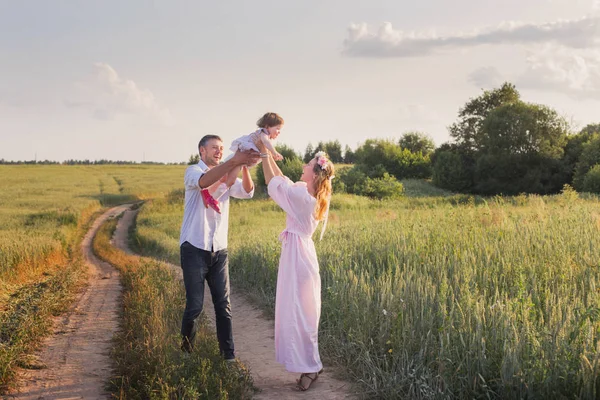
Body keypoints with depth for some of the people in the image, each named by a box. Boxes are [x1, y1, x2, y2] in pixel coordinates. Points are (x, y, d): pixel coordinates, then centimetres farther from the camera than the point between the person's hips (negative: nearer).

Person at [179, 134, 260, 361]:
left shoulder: (227, 177, 12)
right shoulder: (193, 172, -4)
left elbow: (247, 192, -6)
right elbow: (204, 181, -29)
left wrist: (244, 166, -24)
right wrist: (234, 161, -40)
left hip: (219, 250, 5)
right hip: (195, 248, -4)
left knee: (223, 304, 3)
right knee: (195, 305, -4)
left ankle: (229, 354, 6)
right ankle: (186, 348, 18)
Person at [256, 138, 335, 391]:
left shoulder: (302, 194, -20)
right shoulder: (309, 193, 6)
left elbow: (274, 184, -12)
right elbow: (282, 181, 17)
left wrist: (264, 154, -5)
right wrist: (268, 155, 14)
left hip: (297, 255, -9)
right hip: (300, 253, 9)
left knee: (296, 312, -2)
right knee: (300, 312, 15)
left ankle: (310, 368, 7)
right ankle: (309, 365, 23)